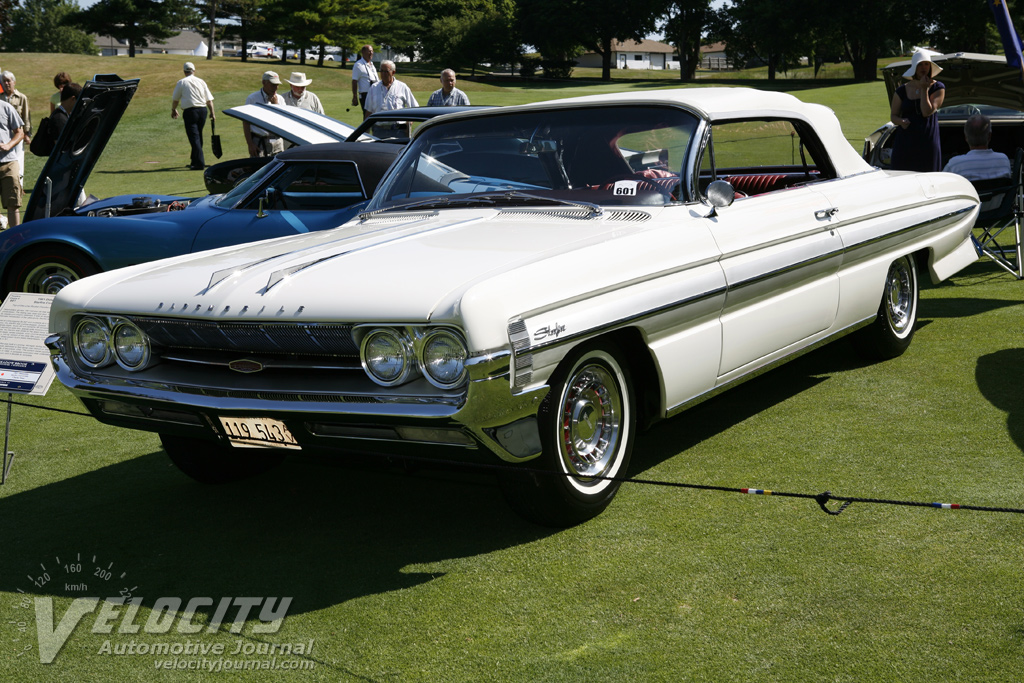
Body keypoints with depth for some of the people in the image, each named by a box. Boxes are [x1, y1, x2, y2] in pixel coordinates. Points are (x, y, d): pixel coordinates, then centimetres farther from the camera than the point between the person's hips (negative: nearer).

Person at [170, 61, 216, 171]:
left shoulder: (181, 82, 1)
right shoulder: (201, 82, 9)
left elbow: (175, 99, 9)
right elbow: (209, 99, 6)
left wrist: (173, 110, 25)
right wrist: (212, 113, 10)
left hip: (190, 111, -4)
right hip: (203, 110, 4)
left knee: (194, 138, -6)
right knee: (198, 136, 17)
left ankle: (200, 163, -15)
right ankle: (195, 161, 27)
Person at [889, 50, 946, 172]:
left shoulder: (937, 88, 3)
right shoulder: (902, 91, 9)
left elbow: (927, 112, -9)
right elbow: (893, 115, 12)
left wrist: (924, 89, -8)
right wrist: (901, 121, -10)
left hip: (927, 141, -2)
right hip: (905, 141, 2)